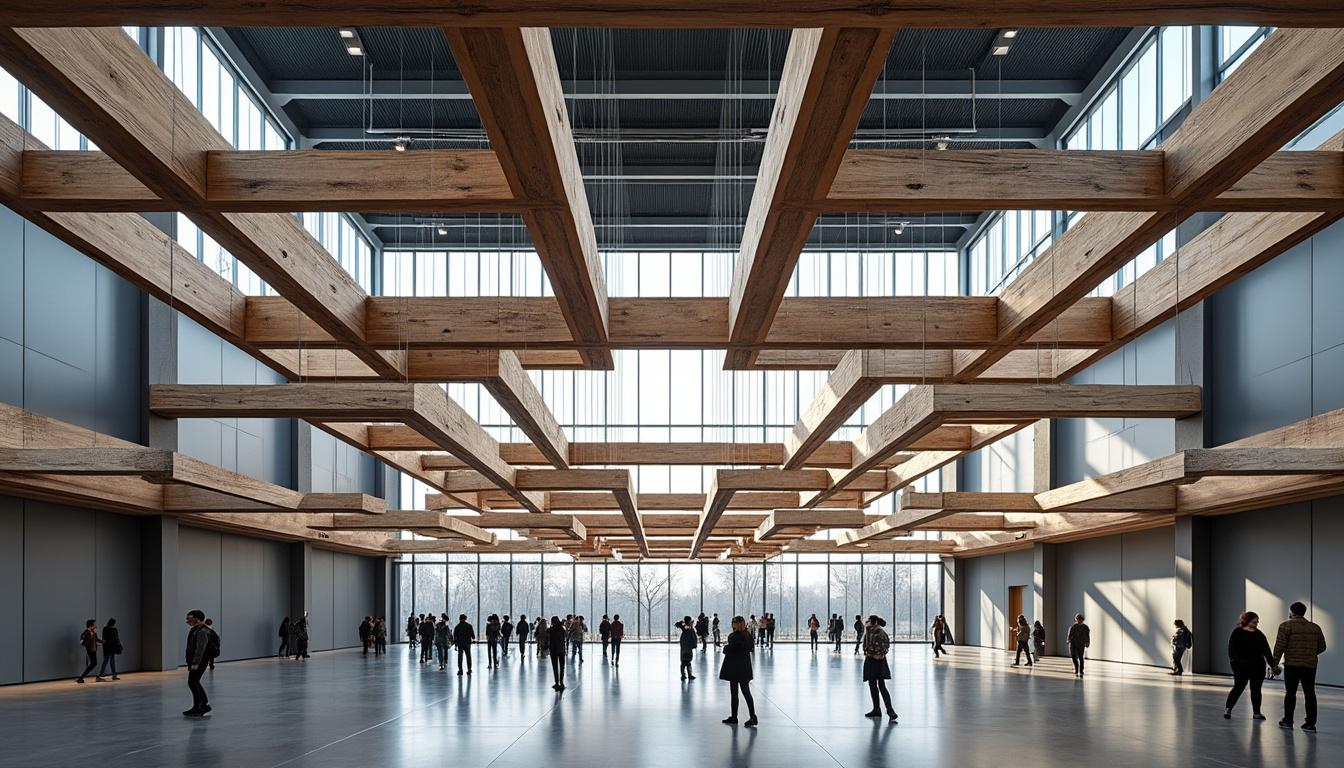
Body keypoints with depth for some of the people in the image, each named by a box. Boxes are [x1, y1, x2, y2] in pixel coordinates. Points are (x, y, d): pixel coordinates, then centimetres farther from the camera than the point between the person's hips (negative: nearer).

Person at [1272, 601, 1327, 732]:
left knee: (1290, 692, 6)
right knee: (1310, 694, 6)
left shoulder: (1286, 626, -4)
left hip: (1292, 664, -3)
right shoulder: (1315, 627, 9)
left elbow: (1279, 646, -9)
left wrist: (1275, 663, -1)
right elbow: (1322, 647, 14)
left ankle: (1288, 721, 9)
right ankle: (1311, 724, 5)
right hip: (1310, 665, 3)